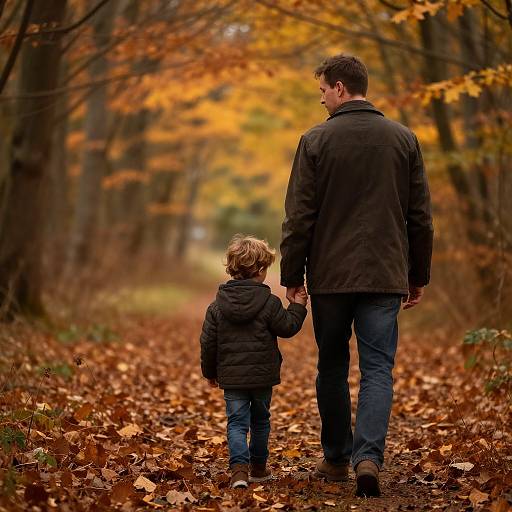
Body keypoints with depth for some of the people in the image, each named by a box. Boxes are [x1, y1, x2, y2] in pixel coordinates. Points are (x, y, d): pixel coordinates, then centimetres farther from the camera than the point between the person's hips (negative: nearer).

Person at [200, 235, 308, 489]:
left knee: (237, 422, 2)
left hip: (231, 376, 1)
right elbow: (287, 327, -3)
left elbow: (208, 341, 2)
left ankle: (239, 467, -18)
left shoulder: (218, 305, -1)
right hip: (263, 375, -1)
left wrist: (210, 371, 15)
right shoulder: (269, 303, -10)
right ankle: (258, 467, 29)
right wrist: (297, 307, 11)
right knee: (260, 420, 18)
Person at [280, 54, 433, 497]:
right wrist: (418, 276, 14)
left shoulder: (317, 140, -4)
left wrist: (292, 275, 4)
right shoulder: (403, 139, 5)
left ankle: (337, 459, 21)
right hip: (384, 277, 1)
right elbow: (421, 216, 7)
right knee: (377, 368, 1)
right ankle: (369, 456, -16)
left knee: (333, 368, 13)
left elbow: (300, 216, -4)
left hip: (330, 277, -1)